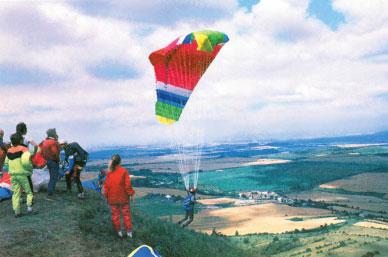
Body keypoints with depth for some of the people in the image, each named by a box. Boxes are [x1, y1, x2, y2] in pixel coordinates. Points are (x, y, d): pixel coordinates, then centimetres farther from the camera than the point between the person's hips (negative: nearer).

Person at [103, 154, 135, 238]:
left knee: (115, 214, 14)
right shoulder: (124, 171, -13)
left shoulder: (109, 173, -5)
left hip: (112, 198, 2)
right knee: (126, 214, 10)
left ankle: (119, 232, 20)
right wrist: (131, 194, -2)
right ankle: (129, 232, 13)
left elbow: (106, 185, -1)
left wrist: (106, 196, 11)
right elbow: (127, 185, -12)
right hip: (123, 197, -2)